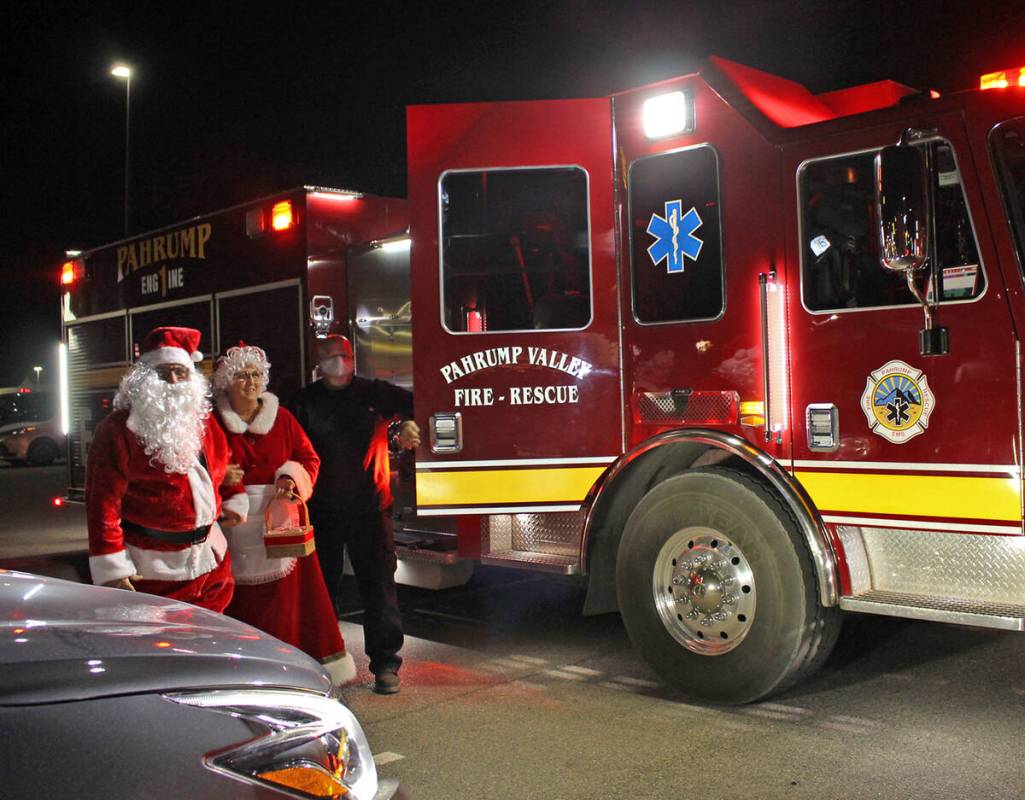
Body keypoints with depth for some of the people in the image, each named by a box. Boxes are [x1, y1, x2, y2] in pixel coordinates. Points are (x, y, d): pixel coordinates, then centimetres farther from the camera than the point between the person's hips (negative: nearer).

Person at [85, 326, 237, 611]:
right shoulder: (118, 429, -11)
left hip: (211, 558, 7)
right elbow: (103, 501, -16)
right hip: (151, 568, -6)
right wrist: (111, 571, -20)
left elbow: (220, 470, 27)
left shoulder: (204, 422, 10)